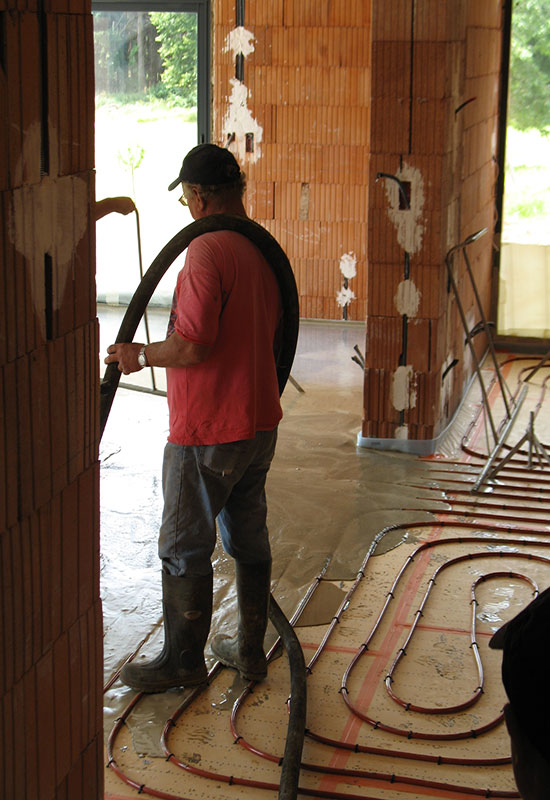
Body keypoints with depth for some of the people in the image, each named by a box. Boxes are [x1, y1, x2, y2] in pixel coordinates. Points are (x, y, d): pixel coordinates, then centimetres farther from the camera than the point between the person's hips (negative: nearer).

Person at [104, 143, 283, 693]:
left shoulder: (206, 251, -20)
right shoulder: (264, 249, 7)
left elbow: (192, 346, -25)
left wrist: (139, 354, -8)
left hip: (207, 432, -8)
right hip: (260, 422, 8)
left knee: (184, 549, 5)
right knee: (248, 539, 17)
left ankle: (183, 661, 17)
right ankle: (250, 651, 28)